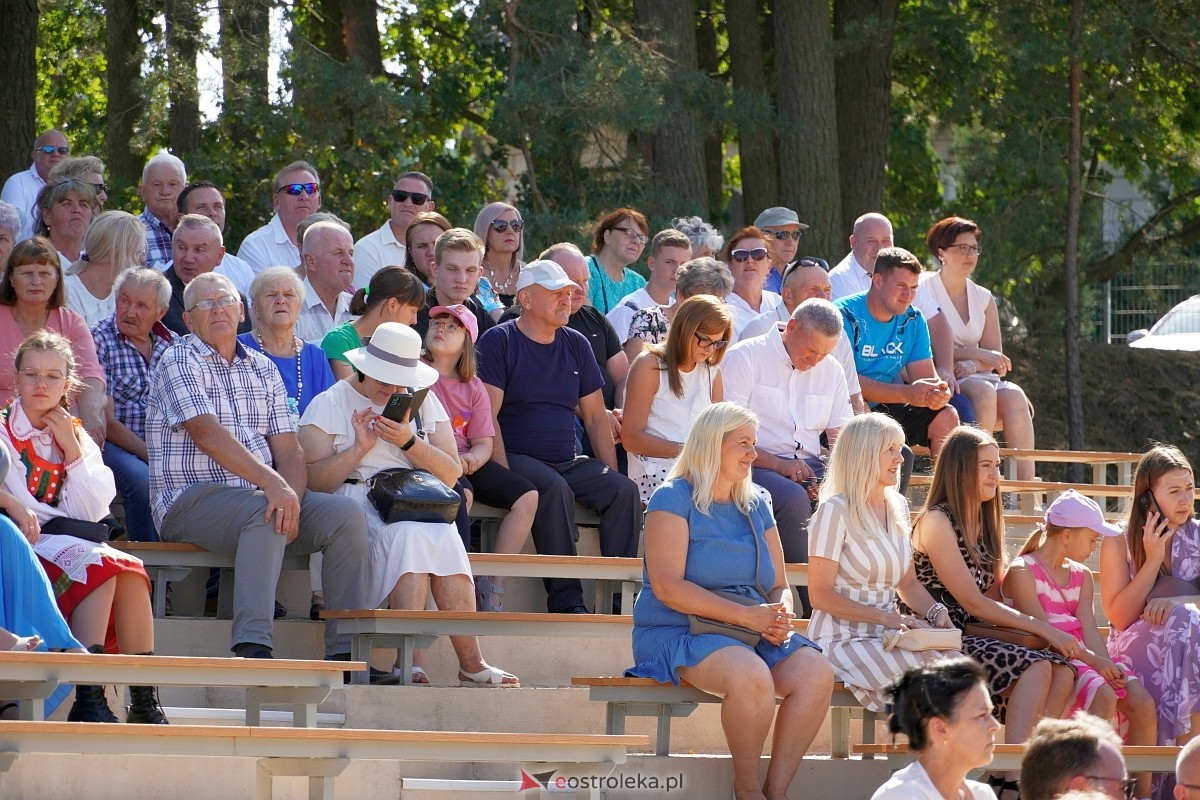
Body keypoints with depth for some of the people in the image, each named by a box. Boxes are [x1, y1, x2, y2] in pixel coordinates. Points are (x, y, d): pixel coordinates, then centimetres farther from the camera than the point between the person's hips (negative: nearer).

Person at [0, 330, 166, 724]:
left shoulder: (75, 436, 19)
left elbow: (93, 510, 6)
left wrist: (71, 449, -1)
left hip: (64, 540, 5)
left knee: (129, 570, -23)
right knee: (97, 565, -30)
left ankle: (145, 702, -25)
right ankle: (89, 700, -37)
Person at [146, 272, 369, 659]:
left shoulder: (263, 369, 19)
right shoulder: (179, 362, -1)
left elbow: (289, 450, 10)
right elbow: (207, 434, -18)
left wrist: (291, 495, -14)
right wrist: (273, 485, -29)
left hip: (262, 496, 6)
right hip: (191, 502, -6)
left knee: (346, 514, -15)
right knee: (264, 512, -36)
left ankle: (346, 652, -19)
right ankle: (252, 648, -46)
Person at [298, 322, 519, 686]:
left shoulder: (423, 402, 19)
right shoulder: (329, 404, 9)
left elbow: (451, 475, 8)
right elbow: (313, 482, -3)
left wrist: (409, 443, -6)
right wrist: (359, 449, -11)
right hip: (355, 502, -3)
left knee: (443, 536, -33)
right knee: (408, 534, -36)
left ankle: (470, 662, -35)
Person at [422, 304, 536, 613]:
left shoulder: (473, 387, 16)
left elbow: (484, 443, 11)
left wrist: (472, 458, -14)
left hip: (466, 459, 6)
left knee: (526, 496, -11)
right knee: (462, 492, -36)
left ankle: (494, 584, -9)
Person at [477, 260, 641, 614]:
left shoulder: (576, 345, 16)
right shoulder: (498, 342, -1)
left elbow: (596, 416, 18)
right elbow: (487, 416, -10)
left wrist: (610, 473, 5)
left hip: (568, 462, 6)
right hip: (517, 458, -6)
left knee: (624, 490, -19)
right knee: (554, 488, -35)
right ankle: (566, 599, -36)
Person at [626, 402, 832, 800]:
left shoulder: (756, 505, 16)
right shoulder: (675, 498, -5)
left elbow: (779, 585, 18)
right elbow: (668, 588, -16)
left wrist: (780, 618, -8)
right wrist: (746, 616, -21)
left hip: (753, 631, 7)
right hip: (678, 633, -7)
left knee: (816, 673, -22)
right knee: (751, 674, -37)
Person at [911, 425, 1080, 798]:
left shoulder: (984, 524, 18)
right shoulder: (936, 522, -8)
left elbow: (992, 599, 13)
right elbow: (973, 603, -13)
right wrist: (1043, 629, -14)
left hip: (975, 641, 8)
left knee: (1062, 669, -16)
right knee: (1035, 667, -27)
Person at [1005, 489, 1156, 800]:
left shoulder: (1081, 575, 20)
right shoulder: (1022, 572, -3)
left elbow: (1088, 629, 7)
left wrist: (1107, 666, -14)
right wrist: (1094, 662, -23)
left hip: (1087, 659, 7)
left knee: (1142, 702, -18)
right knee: (1104, 696, -34)